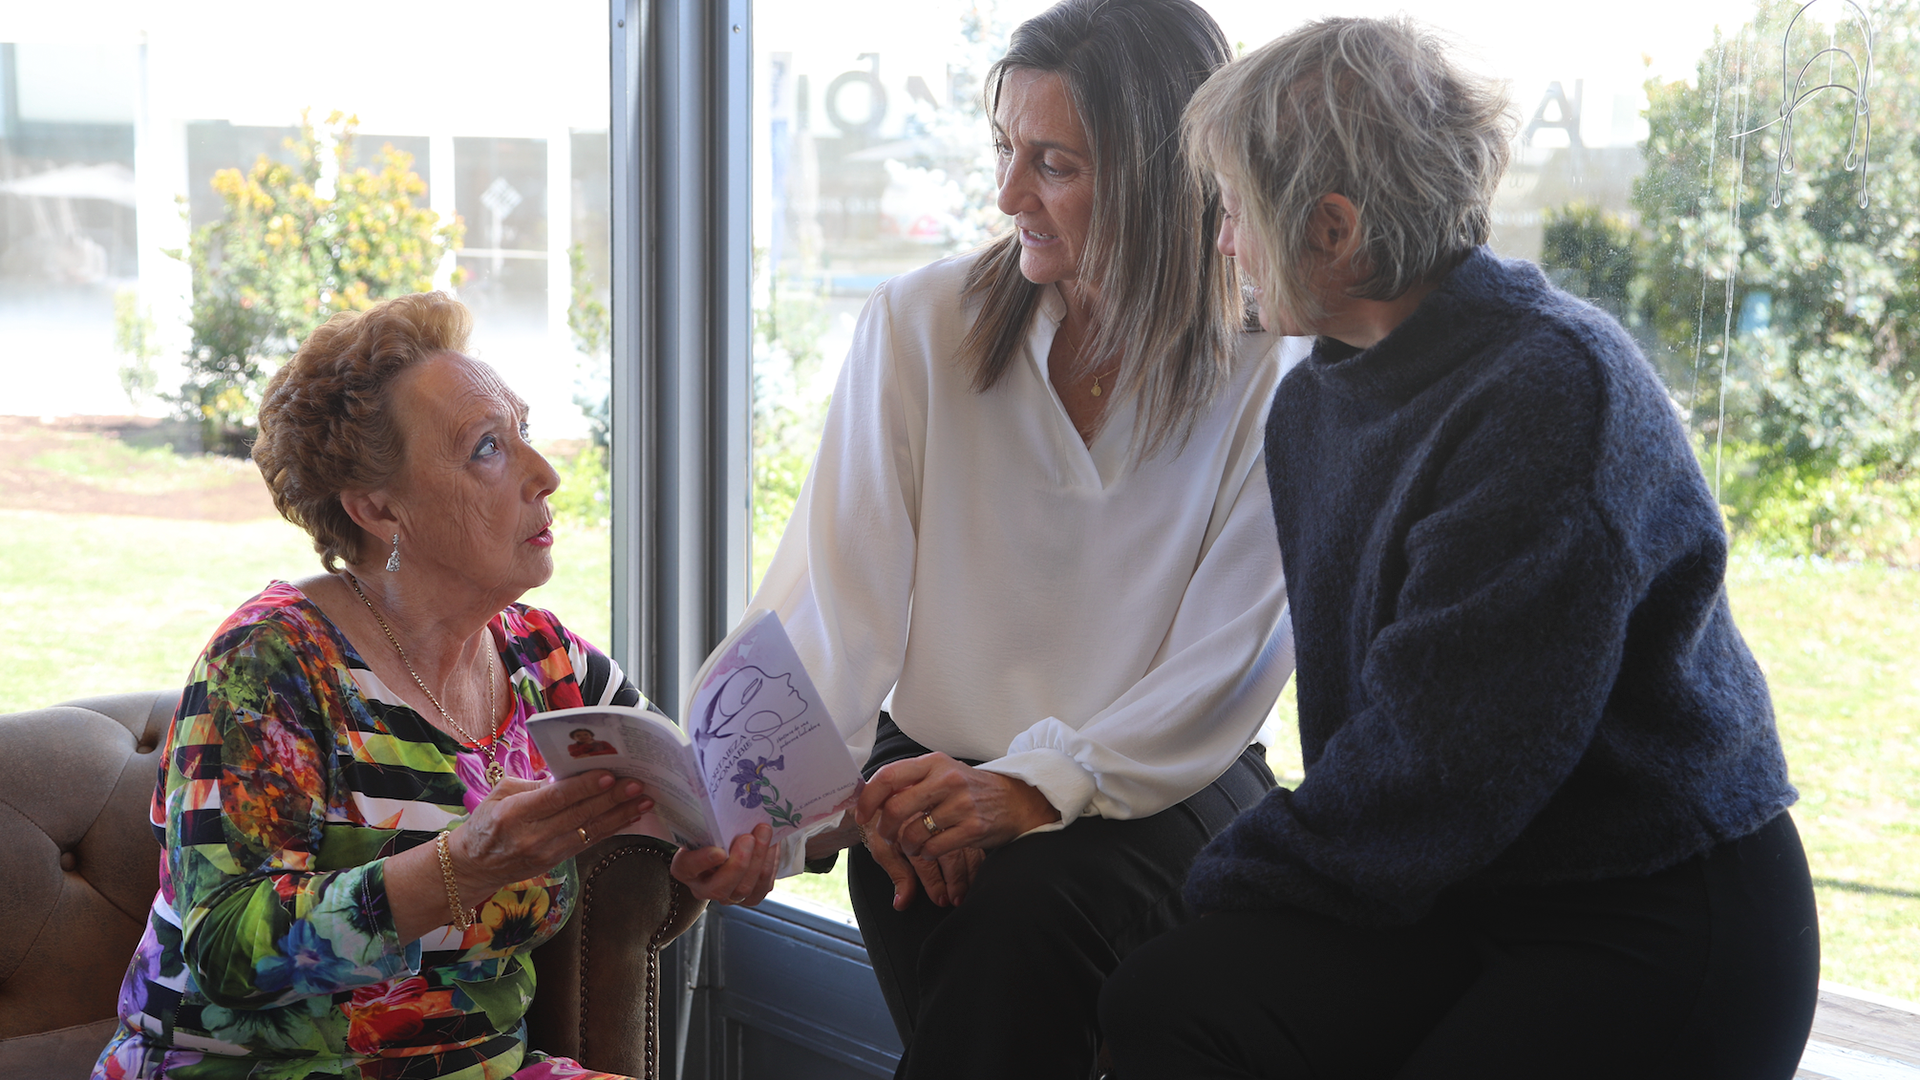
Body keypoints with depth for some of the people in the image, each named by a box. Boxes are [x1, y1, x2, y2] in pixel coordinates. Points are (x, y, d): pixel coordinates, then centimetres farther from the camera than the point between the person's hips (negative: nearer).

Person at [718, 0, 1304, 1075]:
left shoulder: (1274, 375, -6)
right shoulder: (919, 324, 0)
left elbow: (1228, 662, -10)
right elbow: (837, 595, -6)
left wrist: (1036, 787, -23)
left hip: (1165, 785, -1)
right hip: (936, 767, 2)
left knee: (1029, 900, -31)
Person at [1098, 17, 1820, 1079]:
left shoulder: (1560, 384, -18)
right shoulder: (1313, 401, 11)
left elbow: (1447, 751, -20)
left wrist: (1239, 872, -11)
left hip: (1654, 923, -7)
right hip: (1448, 891, 7)